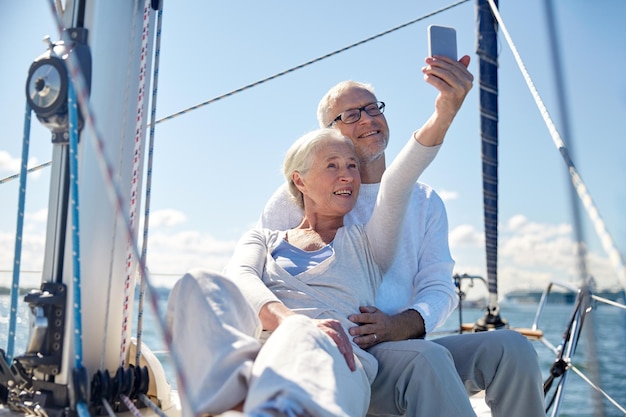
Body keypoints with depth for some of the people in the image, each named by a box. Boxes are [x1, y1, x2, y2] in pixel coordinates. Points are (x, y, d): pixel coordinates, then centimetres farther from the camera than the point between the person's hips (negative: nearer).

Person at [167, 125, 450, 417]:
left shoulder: (365, 242, 26)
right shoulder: (263, 239, 26)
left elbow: (397, 183, 7)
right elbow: (237, 278, 2)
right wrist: (289, 320, -20)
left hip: (337, 362, -1)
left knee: (304, 340, -38)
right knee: (199, 283, -26)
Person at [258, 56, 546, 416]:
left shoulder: (424, 200, 17)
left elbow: (439, 288, 7)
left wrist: (400, 325, -17)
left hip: (405, 344, 4)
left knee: (511, 346, -21)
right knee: (427, 357, -35)